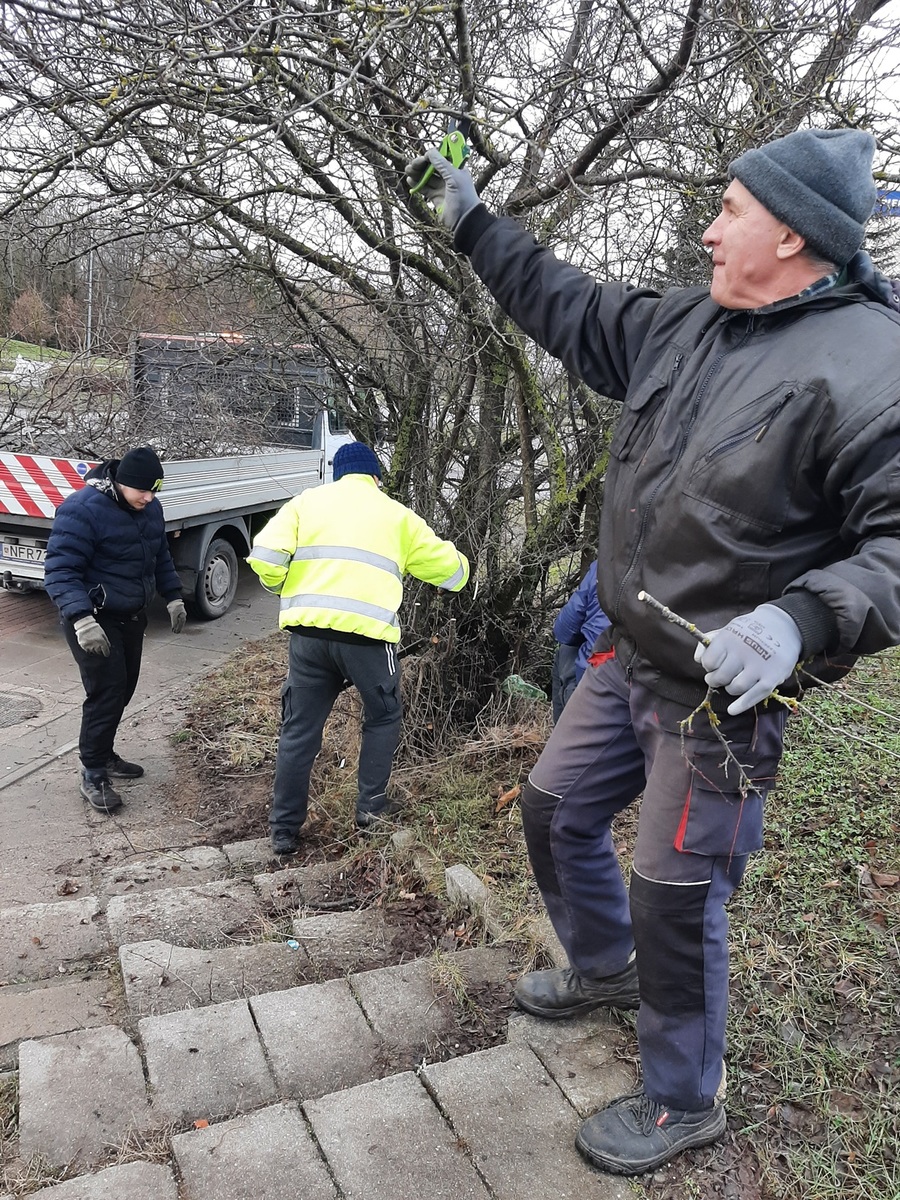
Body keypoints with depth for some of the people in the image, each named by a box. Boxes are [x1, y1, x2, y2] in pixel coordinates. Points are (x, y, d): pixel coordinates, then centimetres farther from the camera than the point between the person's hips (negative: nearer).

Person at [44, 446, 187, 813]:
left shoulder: (149, 507, 2)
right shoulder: (82, 509, -23)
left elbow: (160, 556, 17)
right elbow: (60, 569, -25)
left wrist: (173, 597, 10)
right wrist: (82, 619, -36)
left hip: (132, 617, 8)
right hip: (94, 621, -8)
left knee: (123, 689, 16)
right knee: (106, 693, -9)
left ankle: (104, 754, 34)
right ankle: (93, 774, 6)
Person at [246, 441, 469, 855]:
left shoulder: (307, 501, 16)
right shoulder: (395, 514, 16)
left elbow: (265, 555, 1)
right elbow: (449, 569, 23)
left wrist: (286, 590, 20)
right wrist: (459, 564, 46)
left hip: (309, 631, 2)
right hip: (367, 634, -1)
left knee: (299, 728, 13)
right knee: (383, 717, 24)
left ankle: (285, 829, 20)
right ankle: (372, 806, 28)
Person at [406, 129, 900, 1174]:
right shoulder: (689, 324, 5)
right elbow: (570, 311, 16)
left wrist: (801, 620, -38)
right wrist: (471, 223, 20)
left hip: (722, 692, -8)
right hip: (628, 660, 8)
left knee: (675, 901, 4)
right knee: (554, 811, 21)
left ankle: (684, 1102, 32)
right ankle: (603, 967, 50)